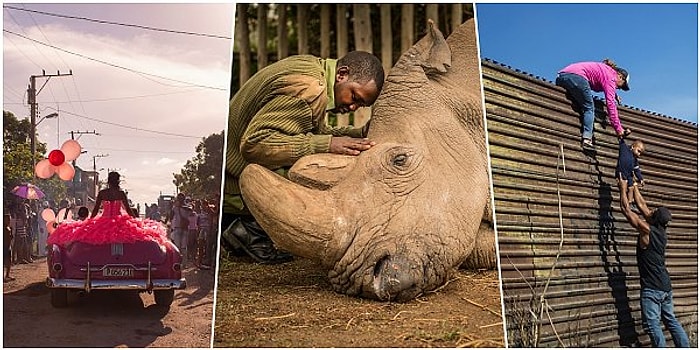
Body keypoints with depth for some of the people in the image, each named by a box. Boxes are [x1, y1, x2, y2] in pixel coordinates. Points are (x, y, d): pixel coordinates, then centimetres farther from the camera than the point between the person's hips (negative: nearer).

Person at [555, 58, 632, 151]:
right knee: (589, 108, -3)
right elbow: (610, 103, -7)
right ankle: (587, 139, -20)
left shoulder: (604, 69, 28)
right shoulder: (610, 76, 3)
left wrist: (614, 94, 34)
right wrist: (618, 128, -8)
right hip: (576, 76, -9)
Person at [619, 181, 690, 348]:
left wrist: (623, 188, 6)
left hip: (652, 289, -8)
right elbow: (641, 205, 18)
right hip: (666, 287, 8)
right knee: (671, 321, 14)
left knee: (653, 325, -7)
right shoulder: (661, 231, 7)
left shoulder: (646, 230, -14)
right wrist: (634, 187, 26)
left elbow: (626, 209, -6)